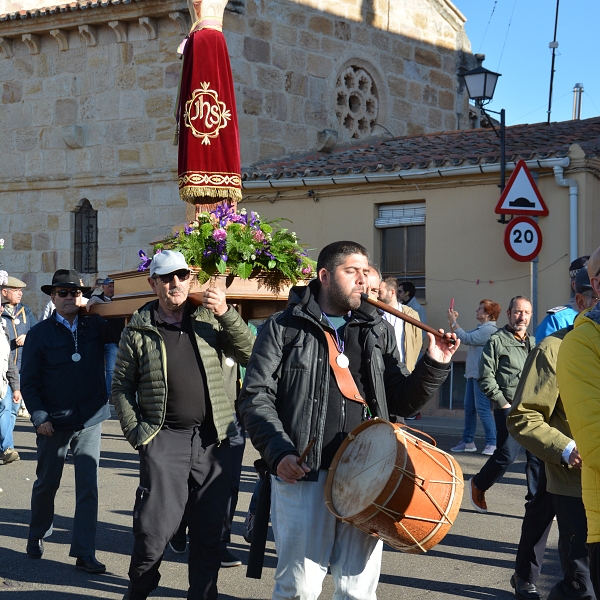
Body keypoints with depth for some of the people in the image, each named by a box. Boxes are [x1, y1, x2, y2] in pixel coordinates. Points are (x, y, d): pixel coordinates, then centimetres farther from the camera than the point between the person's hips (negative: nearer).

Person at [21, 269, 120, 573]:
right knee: (46, 483, 13)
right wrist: (39, 417, -10)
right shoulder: (40, 333, -2)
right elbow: (28, 380, -1)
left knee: (89, 487, 0)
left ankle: (84, 553, 6)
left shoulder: (96, 326, 3)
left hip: (90, 420, 1)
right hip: (54, 422, -1)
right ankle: (37, 537, 37)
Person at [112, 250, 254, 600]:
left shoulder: (210, 319, 8)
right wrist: (135, 433, -1)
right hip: (164, 439, -2)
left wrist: (226, 314, -11)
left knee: (210, 529, 7)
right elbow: (121, 386, 8)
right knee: (155, 528, -5)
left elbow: (249, 354, 0)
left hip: (213, 439, 2)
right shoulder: (138, 330, 4)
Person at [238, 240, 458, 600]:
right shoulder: (285, 327, 4)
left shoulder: (378, 331, 15)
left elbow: (402, 401, 14)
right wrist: (279, 452, -13)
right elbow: (256, 397, -1)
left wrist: (434, 366, -2)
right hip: (303, 473, -3)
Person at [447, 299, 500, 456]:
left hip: (482, 375, -10)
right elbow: (463, 336, 21)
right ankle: (468, 442, 18)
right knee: (469, 409, 12)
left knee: (482, 408, -11)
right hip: (473, 374, 10)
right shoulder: (480, 328, 18)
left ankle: (492, 443, -9)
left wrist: (453, 322, -10)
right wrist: (453, 322, 10)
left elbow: (466, 338, -19)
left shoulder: (489, 329, -15)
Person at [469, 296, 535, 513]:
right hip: (509, 409, -5)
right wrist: (502, 402, -8)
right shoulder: (497, 341, -1)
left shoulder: (533, 342, 18)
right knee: (506, 455, -7)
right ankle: (478, 484, 18)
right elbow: (485, 377, -5)